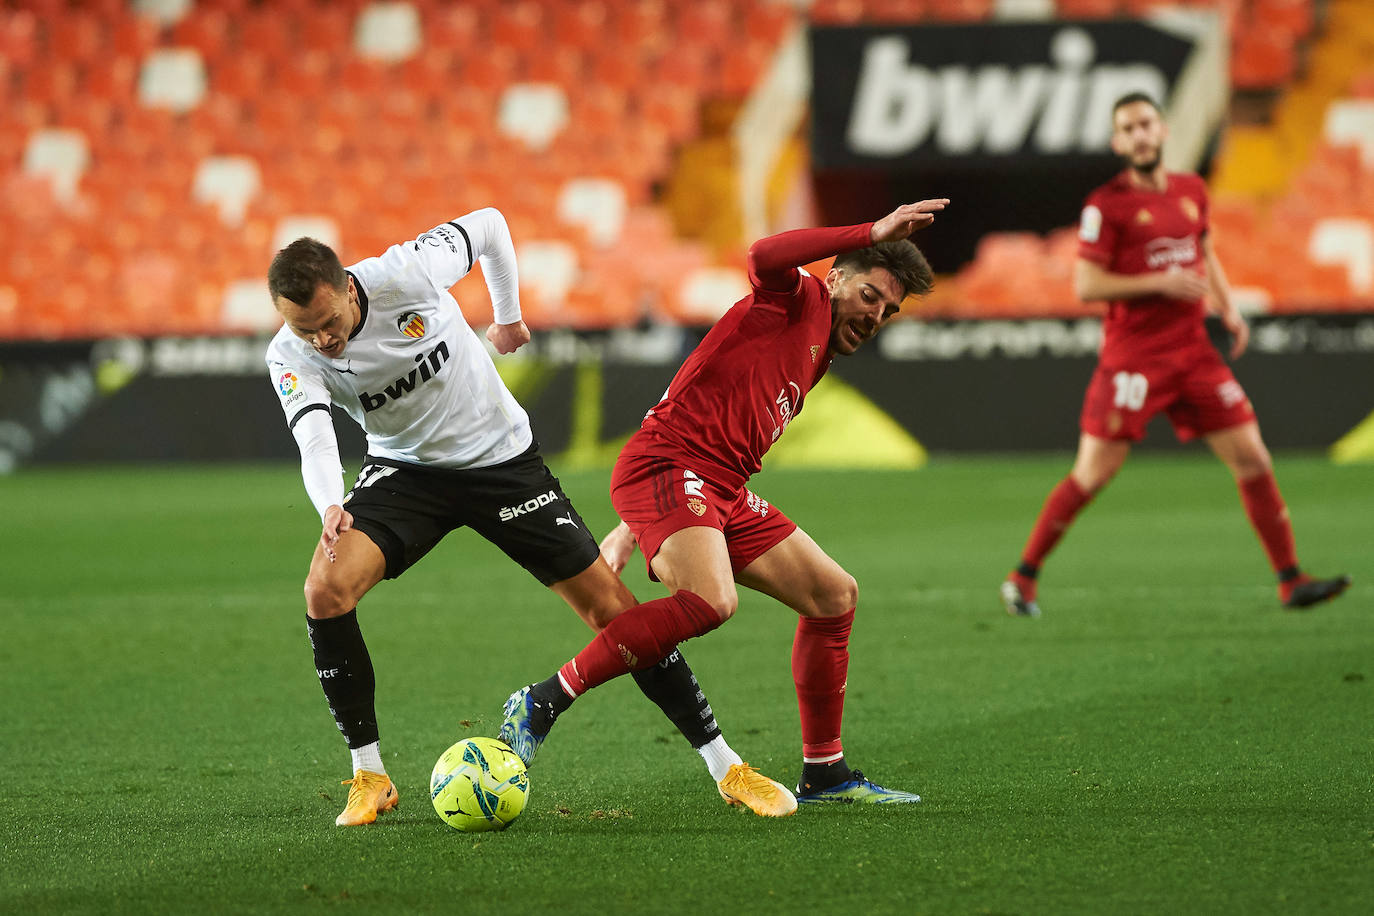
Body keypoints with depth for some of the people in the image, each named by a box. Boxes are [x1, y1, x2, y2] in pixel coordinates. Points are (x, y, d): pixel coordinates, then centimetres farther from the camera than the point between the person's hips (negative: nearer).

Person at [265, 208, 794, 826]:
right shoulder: (291, 358, -20)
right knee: (324, 591, -24)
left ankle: (726, 768, 5)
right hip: (404, 468, 1)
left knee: (610, 607, -5)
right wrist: (329, 507, -57)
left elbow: (488, 225, -7)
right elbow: (314, 439, -35)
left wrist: (508, 317, 6)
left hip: (501, 458, -1)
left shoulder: (406, 274, -25)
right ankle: (369, 777, -9)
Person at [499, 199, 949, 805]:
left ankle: (824, 773, 17)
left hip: (722, 493, 10)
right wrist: (873, 234, -23)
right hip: (665, 466, -10)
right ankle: (542, 703, -24)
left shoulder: (814, 361, 28)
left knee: (834, 596, 9)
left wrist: (633, 529, 22)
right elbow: (764, 257, -25)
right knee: (711, 601, -32)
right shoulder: (798, 300, 2)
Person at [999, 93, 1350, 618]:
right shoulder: (1107, 205, -8)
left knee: (1253, 460, 1)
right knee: (1093, 474, -6)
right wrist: (1160, 283, -18)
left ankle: (1291, 582, 9)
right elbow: (1086, 285, -12)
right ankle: (1022, 579, 7)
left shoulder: (1191, 192, 10)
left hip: (1194, 352, 5)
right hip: (1132, 358, -5)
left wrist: (1228, 308, 11)